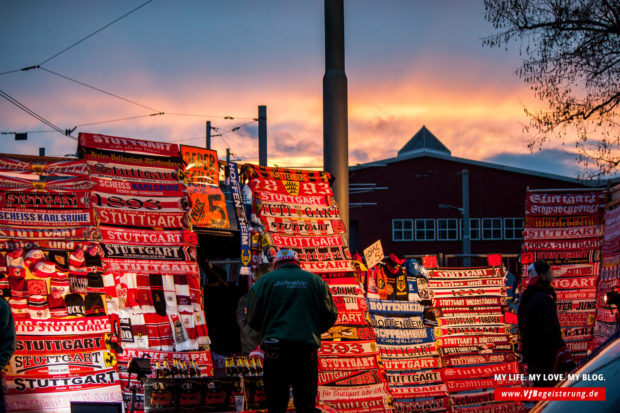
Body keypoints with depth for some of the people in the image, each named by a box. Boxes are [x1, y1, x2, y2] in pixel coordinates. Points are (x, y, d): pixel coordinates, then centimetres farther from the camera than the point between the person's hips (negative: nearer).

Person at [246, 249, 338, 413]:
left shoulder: (265, 280, 5)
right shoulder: (315, 281, 9)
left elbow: (253, 318, 5)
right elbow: (330, 315, 9)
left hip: (275, 349, 0)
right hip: (307, 348, 0)